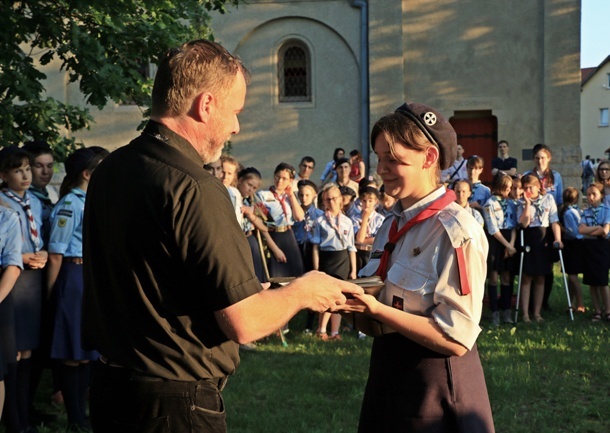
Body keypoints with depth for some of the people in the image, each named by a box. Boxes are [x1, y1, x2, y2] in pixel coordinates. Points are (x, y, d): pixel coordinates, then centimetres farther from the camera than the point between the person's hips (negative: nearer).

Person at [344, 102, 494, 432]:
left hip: (433, 387, -7)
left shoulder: (457, 232, -18)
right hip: (388, 371, 8)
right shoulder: (393, 225, 7)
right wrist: (352, 299, -7)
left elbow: (457, 339, -22)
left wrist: (376, 310, -25)